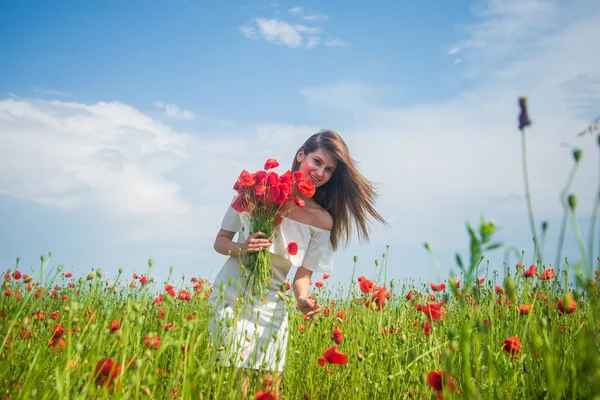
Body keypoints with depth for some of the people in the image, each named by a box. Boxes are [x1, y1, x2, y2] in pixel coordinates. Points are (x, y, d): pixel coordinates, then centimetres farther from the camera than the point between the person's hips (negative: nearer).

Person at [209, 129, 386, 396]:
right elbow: (221, 241, -2)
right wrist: (241, 248, -22)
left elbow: (303, 274, -3)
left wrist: (303, 298, -24)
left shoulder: (323, 221, -5)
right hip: (232, 296, -2)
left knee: (271, 387, 6)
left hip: (272, 307, 2)